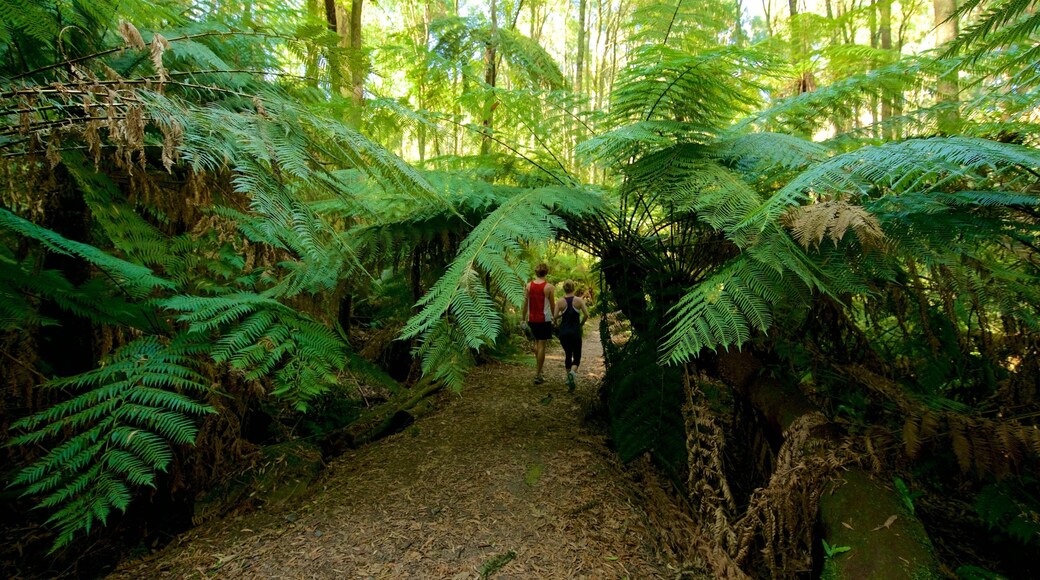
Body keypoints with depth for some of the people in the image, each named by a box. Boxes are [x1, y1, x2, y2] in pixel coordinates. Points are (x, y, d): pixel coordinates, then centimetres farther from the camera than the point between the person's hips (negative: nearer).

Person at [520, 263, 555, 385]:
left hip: (532, 319, 4)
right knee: (542, 345, 0)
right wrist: (554, 318, 10)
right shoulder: (549, 287, -9)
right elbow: (552, 305, -4)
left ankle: (538, 367, 28)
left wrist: (524, 318, 12)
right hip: (544, 319, -4)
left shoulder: (528, 286, -1)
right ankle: (537, 374, 2)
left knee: (536, 342, 22)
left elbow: (525, 304, 3)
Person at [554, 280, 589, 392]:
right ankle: (573, 372, -23)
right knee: (577, 355, 6)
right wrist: (581, 324, 9)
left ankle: (569, 376, 21)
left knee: (567, 354, 17)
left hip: (563, 332, 1)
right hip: (575, 331, -1)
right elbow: (586, 315, -8)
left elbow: (555, 316, -11)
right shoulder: (578, 300, -4)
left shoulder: (560, 302, -3)